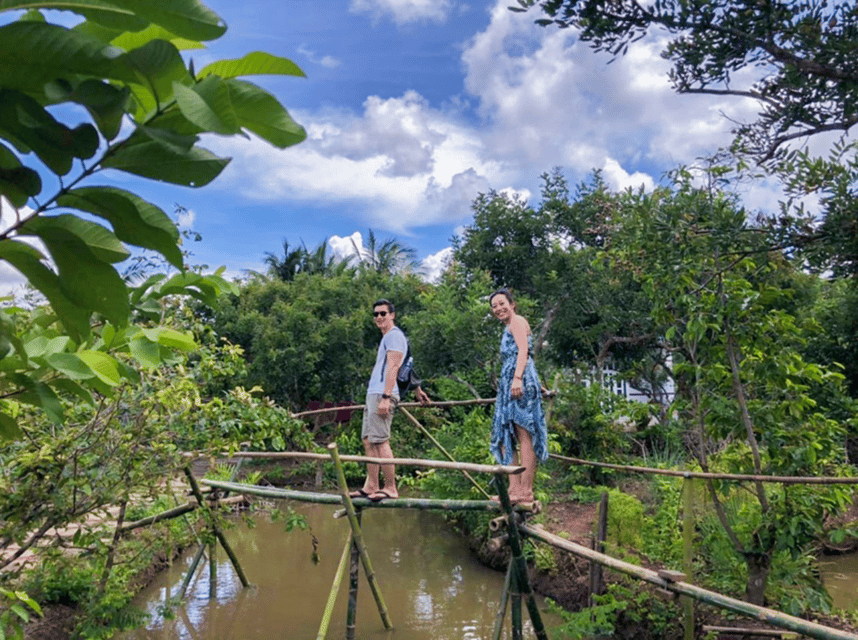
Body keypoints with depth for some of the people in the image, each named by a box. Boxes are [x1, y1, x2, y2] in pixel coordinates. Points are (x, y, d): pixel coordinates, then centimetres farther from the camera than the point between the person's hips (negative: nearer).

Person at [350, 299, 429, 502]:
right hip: (373, 394, 10)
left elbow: (393, 367, -16)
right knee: (368, 441, 10)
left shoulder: (394, 335, -6)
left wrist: (385, 397, -23)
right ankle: (371, 486, 14)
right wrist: (417, 390, 36)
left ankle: (390, 488, -8)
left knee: (380, 441, -12)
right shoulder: (387, 337, 24)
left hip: (382, 394, -10)